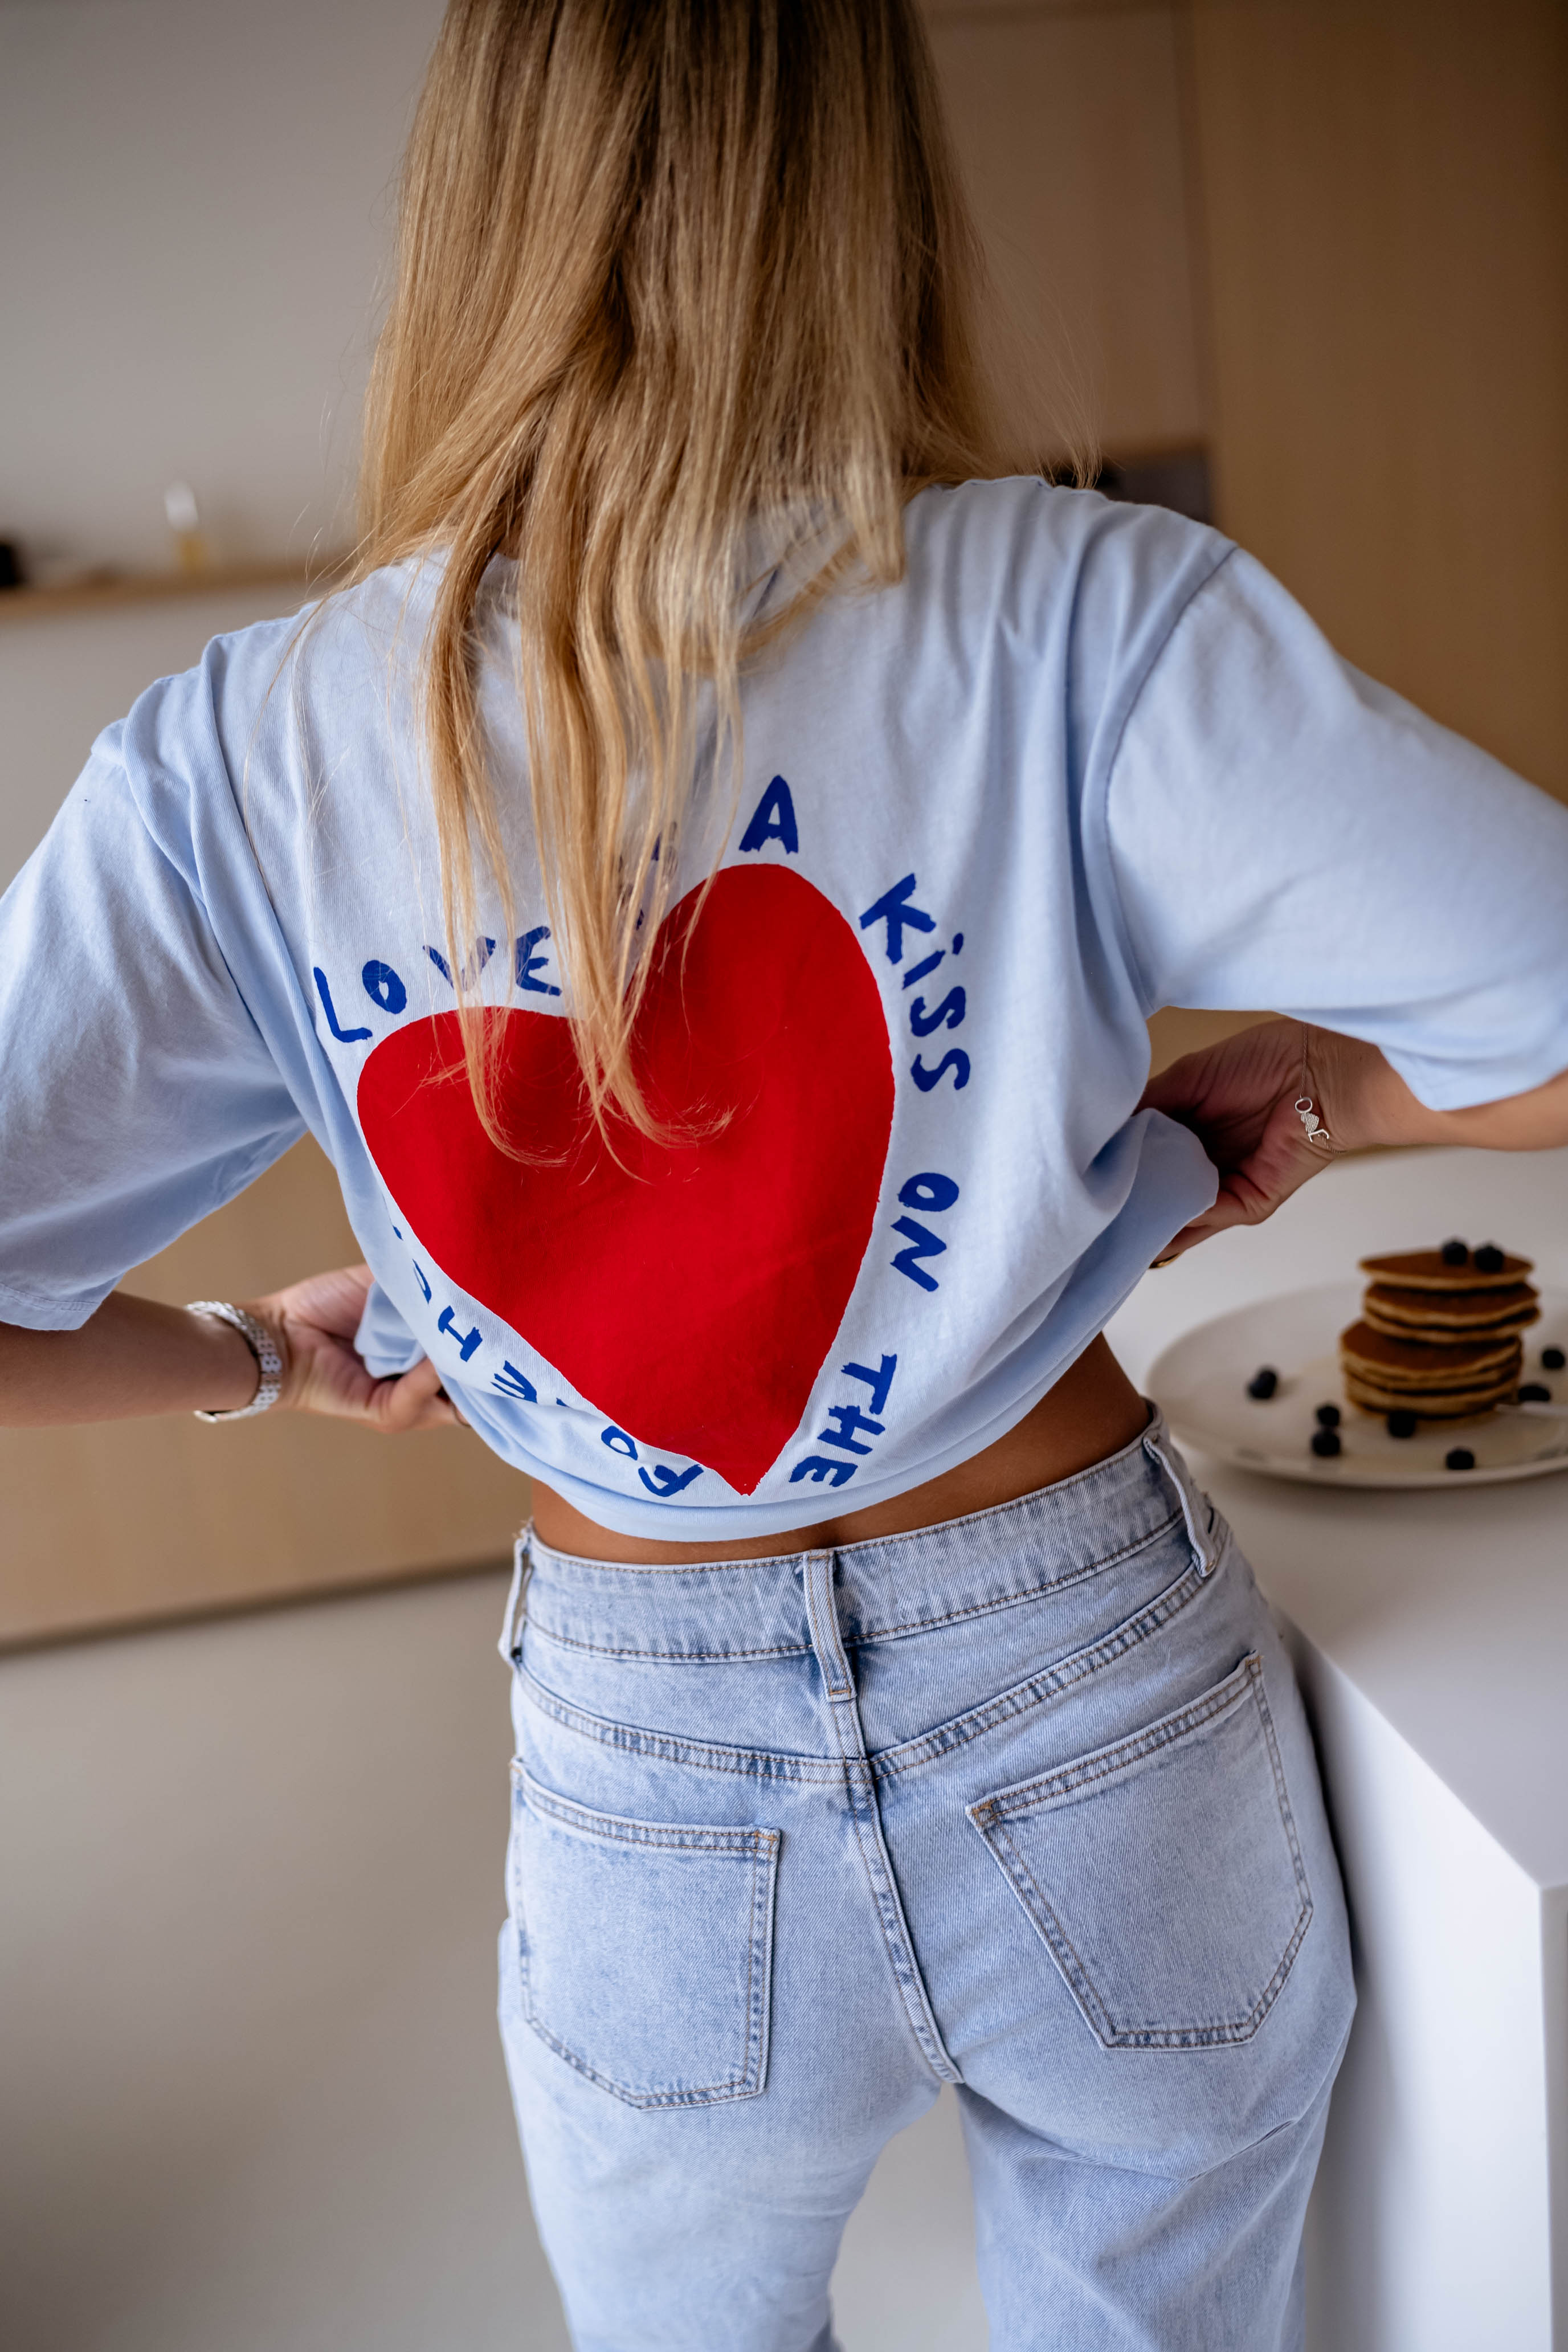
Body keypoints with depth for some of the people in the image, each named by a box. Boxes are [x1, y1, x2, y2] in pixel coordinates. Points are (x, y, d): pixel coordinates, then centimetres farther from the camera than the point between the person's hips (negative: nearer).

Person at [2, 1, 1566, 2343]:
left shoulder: (239, 761, -12)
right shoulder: (1063, 616, -17)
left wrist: (260, 1354, 5)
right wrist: (1287, 1089, 0)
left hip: (655, 1798, 2)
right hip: (1105, 1712, 0)